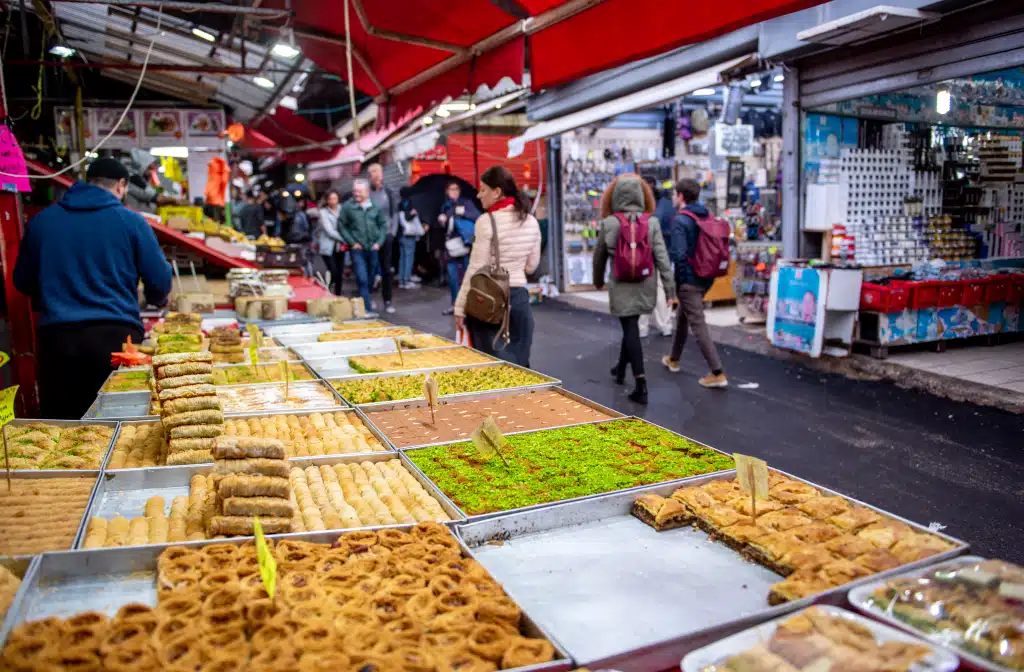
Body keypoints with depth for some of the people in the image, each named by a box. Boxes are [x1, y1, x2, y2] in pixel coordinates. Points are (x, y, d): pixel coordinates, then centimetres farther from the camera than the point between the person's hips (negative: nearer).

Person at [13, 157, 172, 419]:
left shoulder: (40, 221, 9)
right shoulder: (130, 221, -1)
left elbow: (22, 282, 19)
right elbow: (160, 284, 0)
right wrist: (155, 299, 23)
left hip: (57, 336, 3)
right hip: (116, 335, -3)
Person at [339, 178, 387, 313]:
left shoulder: (376, 206, 1)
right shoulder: (347, 206, -5)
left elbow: (383, 224, 8)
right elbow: (341, 226, 1)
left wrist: (379, 242, -1)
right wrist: (352, 242, -6)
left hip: (373, 248, 3)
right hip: (357, 249, -3)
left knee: (370, 279, 13)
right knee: (362, 279, -11)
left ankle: (366, 301, 32)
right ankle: (367, 308, -8)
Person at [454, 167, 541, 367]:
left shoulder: (486, 221, -11)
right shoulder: (531, 222, 6)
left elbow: (476, 269, -11)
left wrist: (460, 307, -5)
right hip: (519, 297, 5)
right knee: (519, 363, 13)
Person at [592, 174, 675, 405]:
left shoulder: (608, 223, -6)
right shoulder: (651, 222, -4)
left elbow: (599, 255, 5)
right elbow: (661, 255, -8)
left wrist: (598, 280, 21)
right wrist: (669, 283, -5)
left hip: (622, 284, -3)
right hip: (645, 284, 3)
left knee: (630, 328, -2)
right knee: (630, 325, 21)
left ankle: (641, 385, -9)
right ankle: (621, 368, 40)